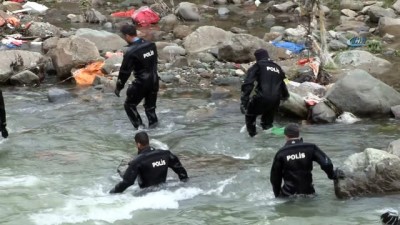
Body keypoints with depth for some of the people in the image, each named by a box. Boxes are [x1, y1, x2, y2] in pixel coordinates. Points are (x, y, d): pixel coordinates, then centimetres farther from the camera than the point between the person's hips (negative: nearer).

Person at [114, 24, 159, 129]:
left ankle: (140, 127, 9)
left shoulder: (131, 52, -20)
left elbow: (125, 71, -15)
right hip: (154, 81, 7)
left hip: (141, 83, -7)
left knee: (129, 105, 12)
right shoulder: (151, 45, -1)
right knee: (150, 106, 20)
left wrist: (118, 87, -4)